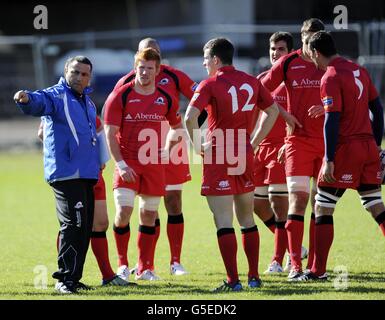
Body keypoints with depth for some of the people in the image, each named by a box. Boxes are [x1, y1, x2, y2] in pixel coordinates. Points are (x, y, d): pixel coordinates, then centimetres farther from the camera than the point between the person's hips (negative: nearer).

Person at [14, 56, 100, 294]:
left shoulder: (87, 102, 20)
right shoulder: (56, 96, -5)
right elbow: (40, 102, -28)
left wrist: (98, 162, 28)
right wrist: (27, 99, -51)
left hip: (87, 174, 9)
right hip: (65, 173, -9)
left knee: (85, 227, 11)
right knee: (73, 224, -14)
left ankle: (73, 277, 19)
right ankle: (65, 278, -10)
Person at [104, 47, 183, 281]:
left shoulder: (166, 99, 4)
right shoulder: (120, 96, -5)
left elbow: (177, 126, 21)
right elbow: (110, 132, -6)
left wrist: (167, 151, 7)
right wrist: (121, 164, -15)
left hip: (153, 164, 3)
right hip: (127, 163, -3)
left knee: (149, 216, 7)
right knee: (124, 212, -13)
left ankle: (145, 269, 15)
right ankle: (122, 265, 2)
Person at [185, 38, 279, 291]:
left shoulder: (210, 85, -9)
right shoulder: (252, 82, 8)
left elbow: (190, 117, -21)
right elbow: (273, 111, 17)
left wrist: (197, 146, -8)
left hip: (218, 158, -6)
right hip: (245, 156, 6)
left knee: (223, 221, -4)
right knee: (247, 218, 17)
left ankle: (233, 280, -7)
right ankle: (254, 277, 19)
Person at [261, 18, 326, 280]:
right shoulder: (289, 63, 3)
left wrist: (326, 108, -14)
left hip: (326, 140, 2)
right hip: (298, 139, -2)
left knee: (321, 204, 3)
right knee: (298, 199, -11)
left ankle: (315, 266, 9)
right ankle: (295, 266, -9)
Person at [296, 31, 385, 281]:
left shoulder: (331, 78, -12)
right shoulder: (359, 70, 12)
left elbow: (332, 121, -18)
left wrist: (329, 160, -18)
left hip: (345, 148, -7)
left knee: (323, 208, 1)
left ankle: (319, 271, 0)